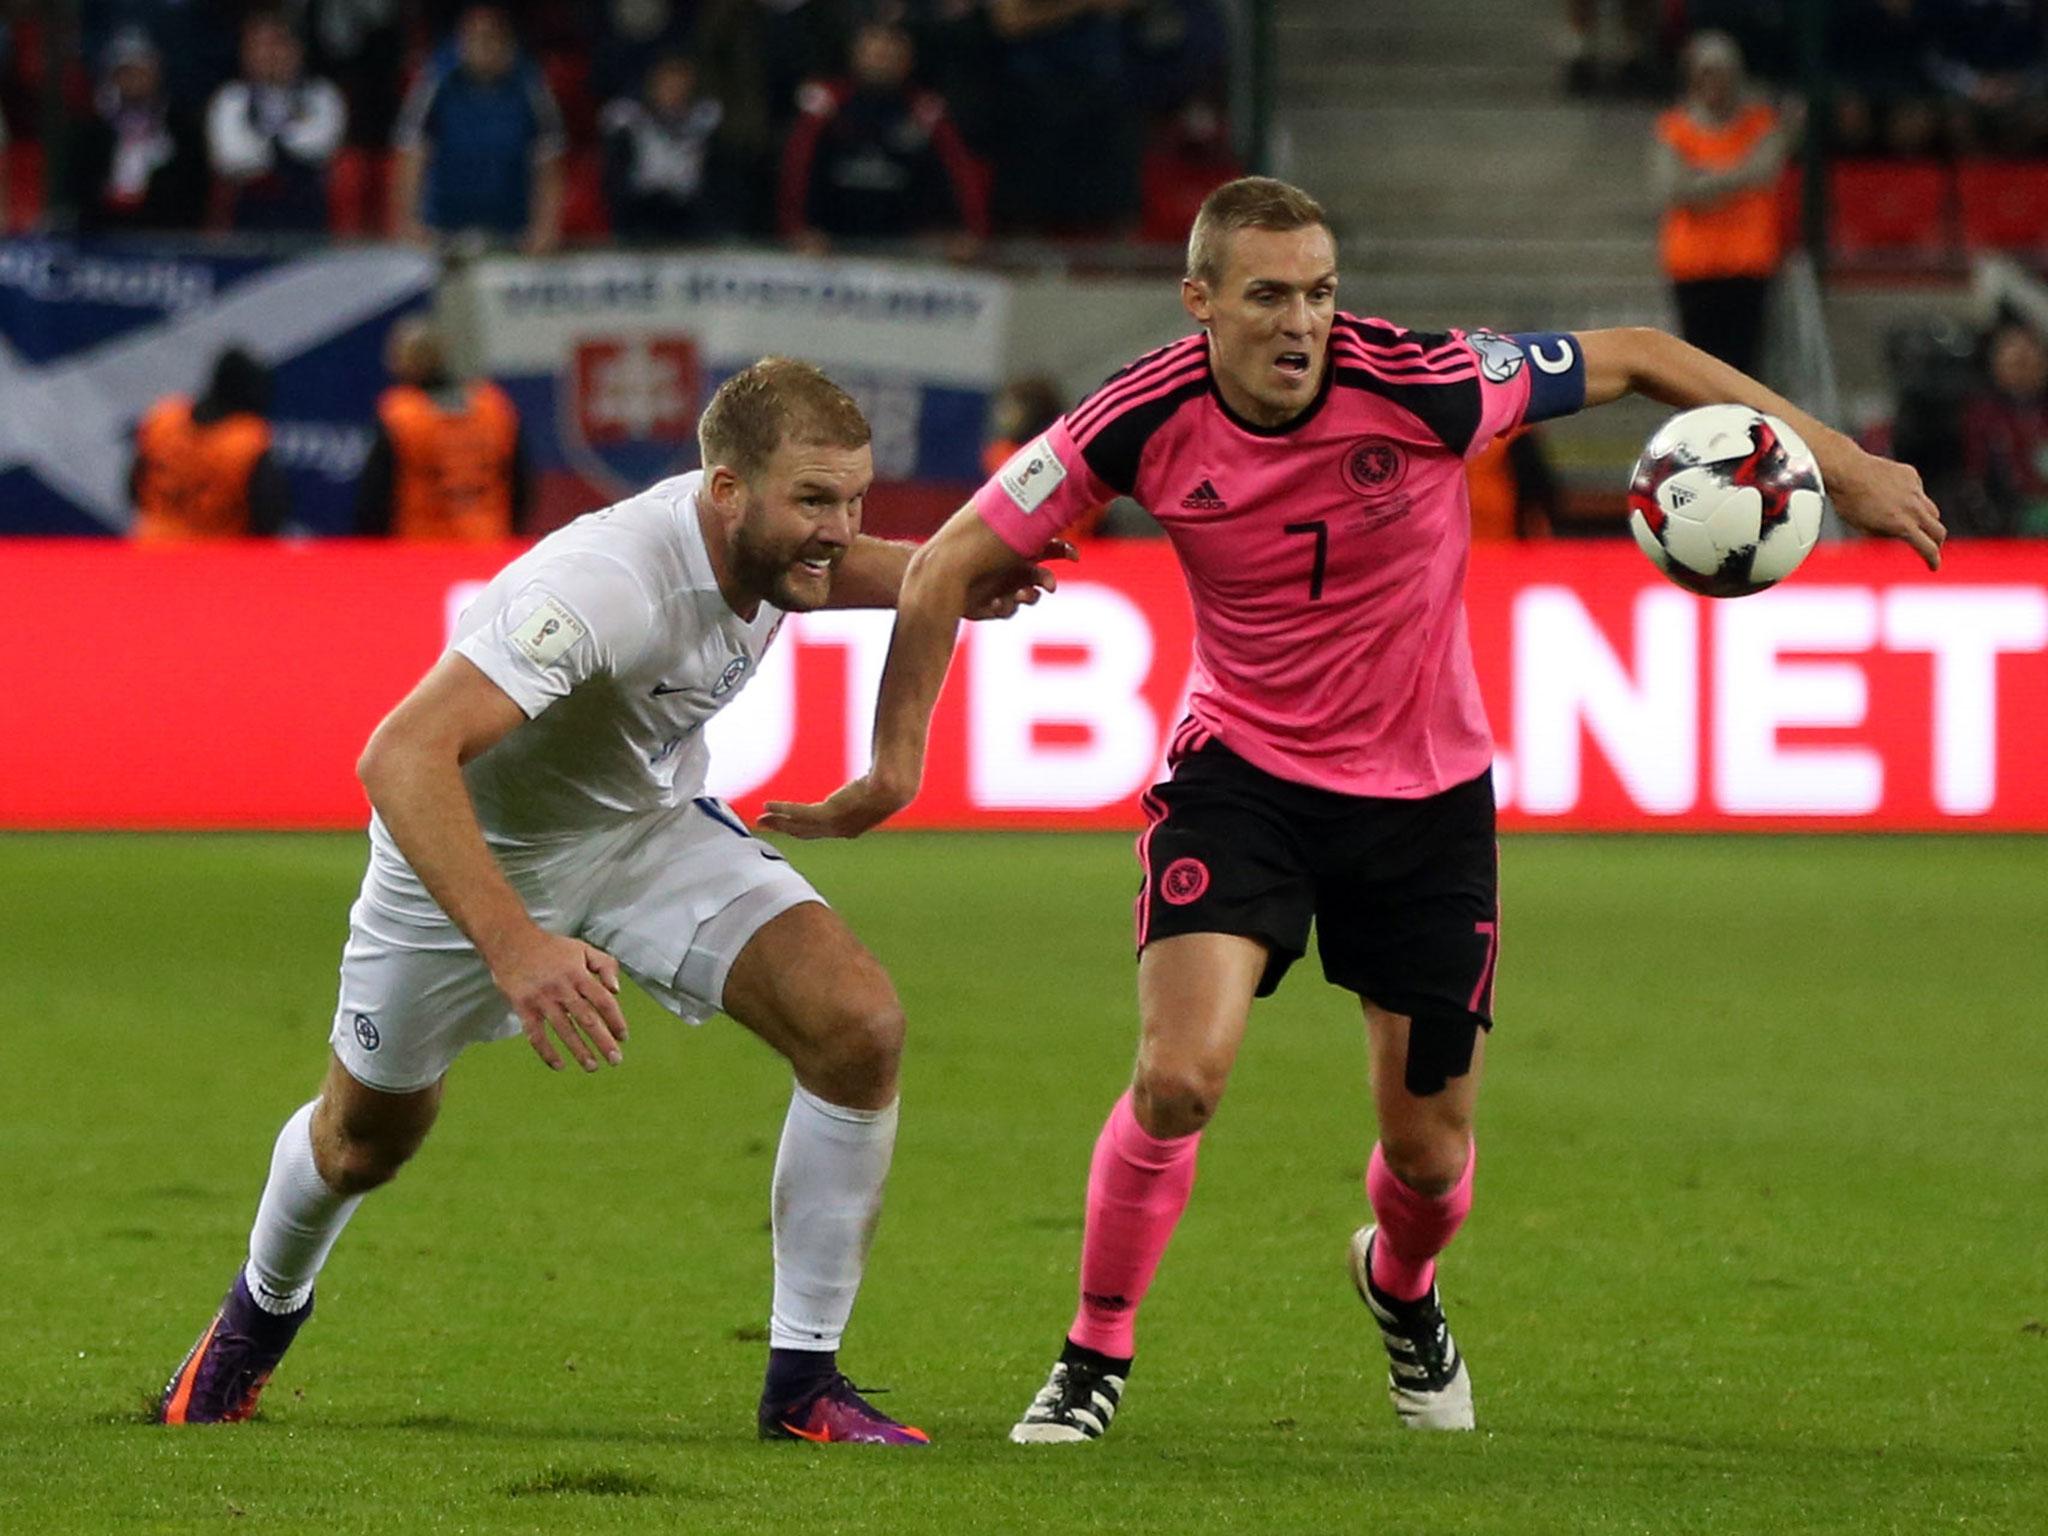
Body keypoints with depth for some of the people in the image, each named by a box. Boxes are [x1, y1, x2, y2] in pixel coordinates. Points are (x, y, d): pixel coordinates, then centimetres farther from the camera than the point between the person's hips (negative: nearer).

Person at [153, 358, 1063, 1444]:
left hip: (647, 828, 5)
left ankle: (803, 1385, -7)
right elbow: (402, 756, -49)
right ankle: (261, 1313, 52)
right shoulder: (604, 583, -40)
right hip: (476, 854, -5)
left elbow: (836, 566, 12)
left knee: (859, 1028, -17)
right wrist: (512, 945, -60)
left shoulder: (765, 537, -17)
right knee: (365, 1143, 16)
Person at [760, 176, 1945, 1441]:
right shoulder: (1144, 423, -19)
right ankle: (1096, 1360, 2)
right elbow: (952, 563, -7)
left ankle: (1402, 1286, 44)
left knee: (1431, 1152, 6)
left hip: (1426, 791, 0)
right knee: (1179, 1076, -20)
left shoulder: (1420, 387, -22)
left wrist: (1839, 461, -6)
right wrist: (898, 762, -9)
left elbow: (1634, 360, -9)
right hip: (1242, 771, 0)